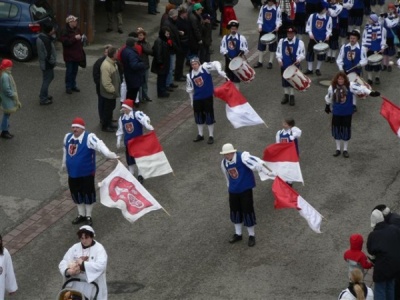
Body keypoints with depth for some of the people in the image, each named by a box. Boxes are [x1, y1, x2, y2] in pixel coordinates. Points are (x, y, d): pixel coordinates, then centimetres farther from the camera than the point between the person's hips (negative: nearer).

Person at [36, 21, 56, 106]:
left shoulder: (40, 37, 5)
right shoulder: (46, 40, -27)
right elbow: (48, 54, -24)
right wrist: (52, 62, -15)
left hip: (43, 63, 10)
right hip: (47, 64, -10)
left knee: (50, 77, 25)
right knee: (47, 80, 0)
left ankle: (44, 95, 35)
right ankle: (43, 99, 8)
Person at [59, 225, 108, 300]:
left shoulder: (99, 248, -8)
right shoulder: (74, 248, 4)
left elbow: (101, 265, -25)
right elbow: (63, 263, -3)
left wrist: (83, 264, -30)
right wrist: (68, 271, -26)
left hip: (93, 285, -3)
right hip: (76, 285, 3)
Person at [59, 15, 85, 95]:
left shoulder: (77, 30, 9)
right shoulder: (65, 31, -14)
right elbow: (65, 42, -24)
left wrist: (82, 39, 6)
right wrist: (75, 38, -25)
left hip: (77, 54, 7)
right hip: (69, 55, -7)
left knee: (75, 71, 13)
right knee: (69, 71, -1)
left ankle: (73, 85, 25)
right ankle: (68, 87, 8)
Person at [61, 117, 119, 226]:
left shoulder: (89, 138, -20)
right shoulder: (68, 137, 3)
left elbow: (99, 144, -39)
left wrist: (108, 153, -58)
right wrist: (64, 163, 34)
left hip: (86, 173, -6)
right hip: (72, 173, 6)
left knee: (88, 194, 6)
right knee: (76, 194, 16)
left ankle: (88, 216, 24)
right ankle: (81, 215, 35)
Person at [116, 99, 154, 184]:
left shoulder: (137, 114, -17)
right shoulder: (121, 118, 1)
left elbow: (144, 119, -37)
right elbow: (120, 131, 11)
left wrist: (148, 126, -56)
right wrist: (118, 141, 8)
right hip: (128, 142, 4)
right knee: (130, 158, 12)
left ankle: (140, 175, 18)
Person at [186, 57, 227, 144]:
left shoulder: (205, 68, -10)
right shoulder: (190, 76, 2)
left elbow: (215, 64, -20)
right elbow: (190, 89, 12)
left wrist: (220, 71, -38)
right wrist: (192, 101, 16)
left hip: (208, 97, -4)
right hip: (197, 98, 4)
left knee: (209, 116, 0)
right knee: (199, 117, 13)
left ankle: (211, 136, 11)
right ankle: (200, 135, 29)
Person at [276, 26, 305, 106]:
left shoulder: (299, 42, -7)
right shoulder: (282, 41, 4)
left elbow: (302, 53, -8)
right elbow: (278, 51, 7)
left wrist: (299, 59, -27)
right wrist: (279, 59, -8)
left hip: (294, 65, -3)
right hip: (284, 65, 3)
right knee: (285, 80, 12)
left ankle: (292, 96, 16)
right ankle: (286, 95, 25)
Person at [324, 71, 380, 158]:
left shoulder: (350, 86, -14)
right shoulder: (332, 87, -6)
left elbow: (360, 88, -26)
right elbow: (329, 97, 11)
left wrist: (370, 92, -40)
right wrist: (327, 106, 25)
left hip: (347, 113, -2)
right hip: (336, 113, 2)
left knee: (346, 131, 5)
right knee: (336, 130, 8)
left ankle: (345, 150, 21)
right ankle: (338, 149, 26)